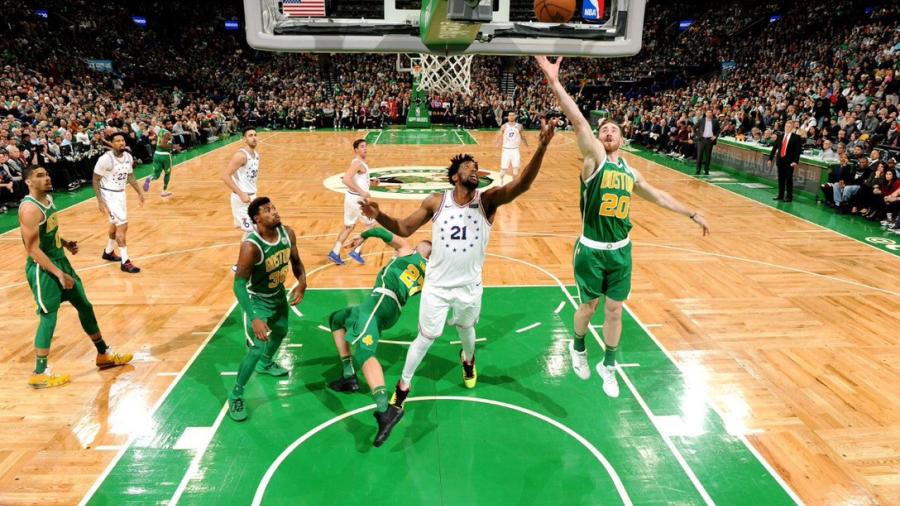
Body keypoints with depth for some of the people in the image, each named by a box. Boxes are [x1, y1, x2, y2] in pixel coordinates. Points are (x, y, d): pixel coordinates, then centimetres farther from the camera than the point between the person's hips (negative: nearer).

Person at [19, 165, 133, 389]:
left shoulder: (48, 199, 7)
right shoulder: (29, 208, -22)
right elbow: (33, 249, -24)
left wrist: (65, 243, 5)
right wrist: (59, 274, -25)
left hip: (60, 261, 10)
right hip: (43, 270, -10)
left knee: (84, 306, 15)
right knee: (48, 318, -4)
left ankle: (104, 354, 28)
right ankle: (39, 374, 8)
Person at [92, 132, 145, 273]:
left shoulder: (128, 157, -1)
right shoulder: (106, 159, -22)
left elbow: (130, 176, 14)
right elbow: (95, 180, -15)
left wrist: (139, 193, 10)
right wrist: (100, 201, -20)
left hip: (121, 193, 8)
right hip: (109, 195, -8)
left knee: (116, 224, 21)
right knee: (123, 225, -12)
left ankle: (108, 252, 42)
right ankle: (125, 262, -7)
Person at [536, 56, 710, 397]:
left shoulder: (631, 173, 9)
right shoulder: (594, 157, -8)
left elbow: (659, 196, 24)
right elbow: (578, 121, -21)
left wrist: (692, 214, 26)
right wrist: (555, 82, -33)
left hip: (621, 251, 5)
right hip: (591, 250, -4)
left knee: (614, 310, 12)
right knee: (589, 307, 10)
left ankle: (608, 366, 31)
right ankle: (578, 348, 40)